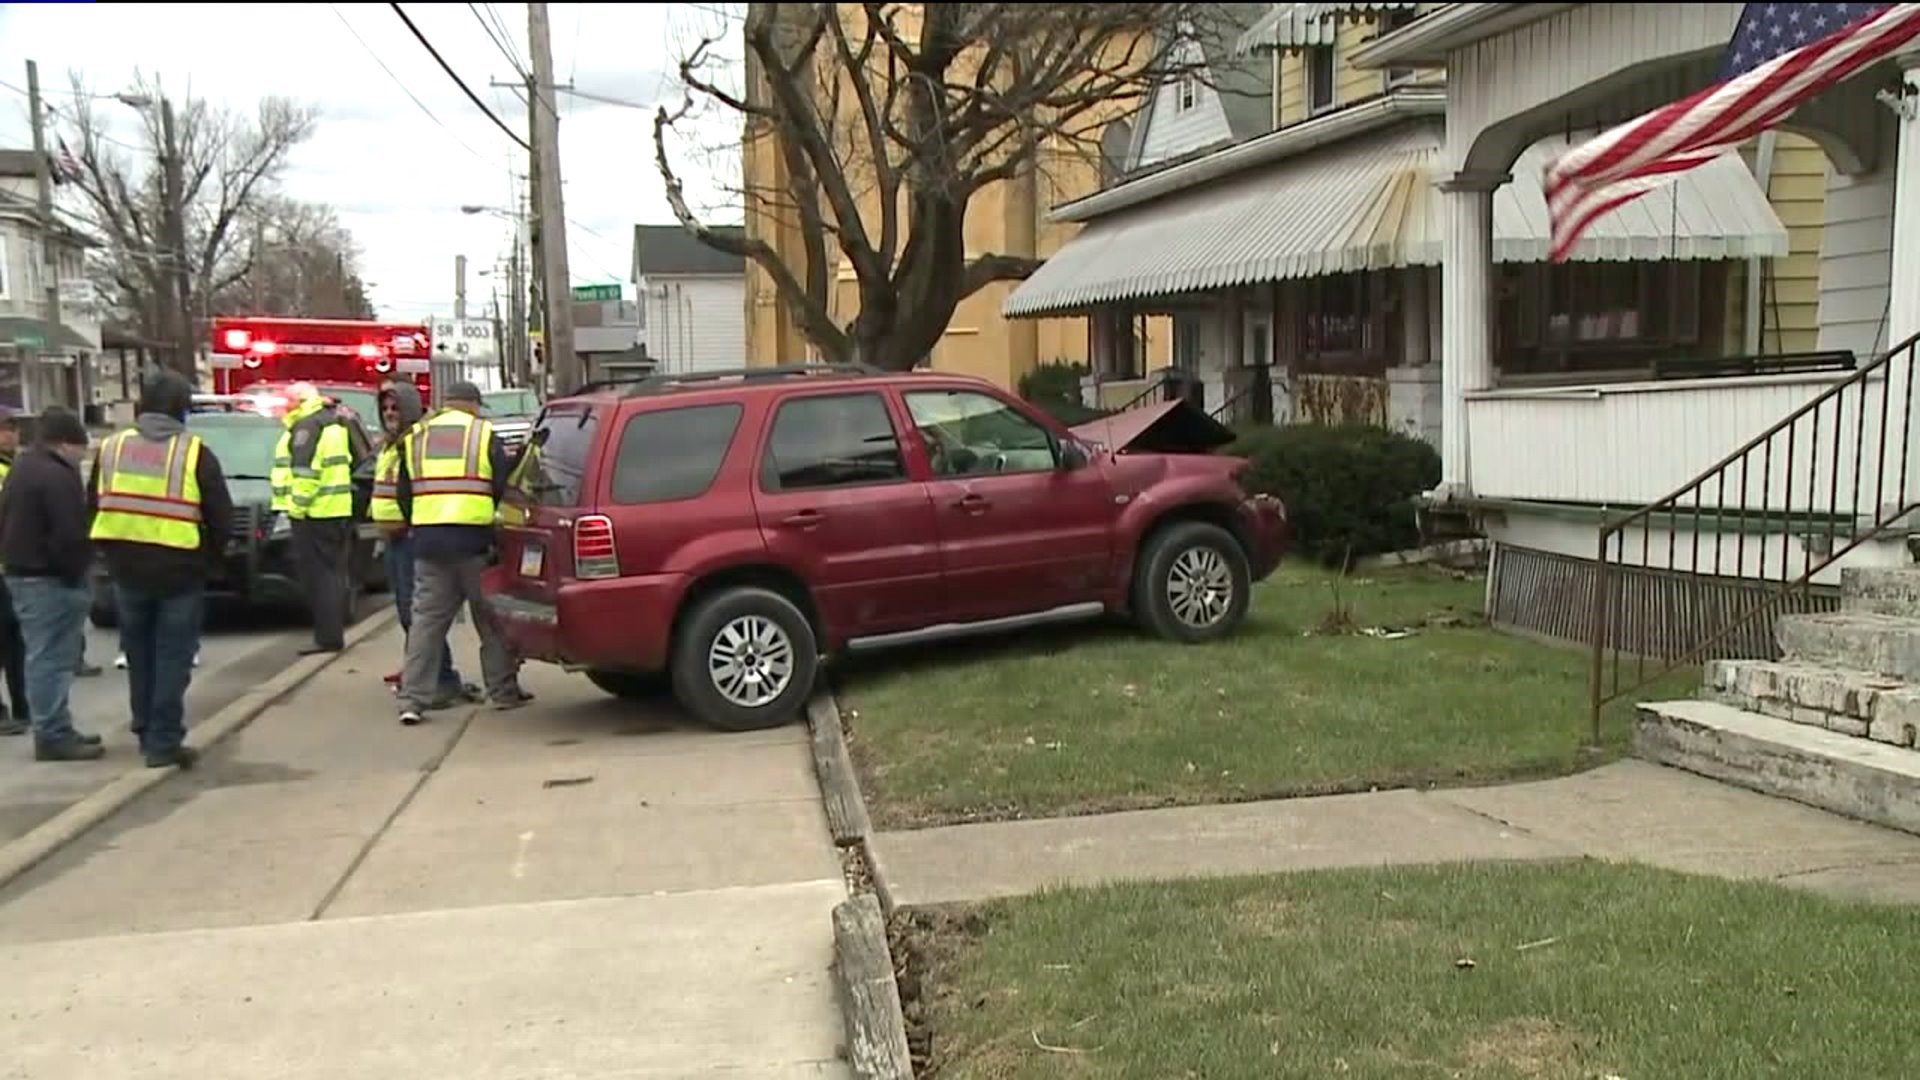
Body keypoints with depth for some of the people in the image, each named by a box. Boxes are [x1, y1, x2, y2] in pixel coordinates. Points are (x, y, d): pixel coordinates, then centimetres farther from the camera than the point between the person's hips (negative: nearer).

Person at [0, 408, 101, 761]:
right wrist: (76, 573, -11)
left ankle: (55, 730, 21)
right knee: (51, 658, -7)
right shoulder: (57, 476, -18)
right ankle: (53, 735, -5)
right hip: (51, 579, -11)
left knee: (43, 657, 14)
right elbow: (68, 536, -22)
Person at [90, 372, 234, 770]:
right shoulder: (194, 453, -7)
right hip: (179, 571, -4)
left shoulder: (110, 449, 6)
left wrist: (115, 555, 17)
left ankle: (147, 733, 26)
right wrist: (208, 559, 9)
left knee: (140, 656, 17)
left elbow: (94, 510, 9)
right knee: (172, 658, 2)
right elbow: (221, 518, -7)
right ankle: (164, 742, 1)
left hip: (127, 570, 4)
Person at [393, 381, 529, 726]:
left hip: (427, 539, 3)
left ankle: (413, 700, 0)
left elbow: (403, 494, 17)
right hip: (473, 537, -3)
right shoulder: (484, 434, 3)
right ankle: (504, 691, 14)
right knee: (491, 617, 8)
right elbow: (504, 487, 1)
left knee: (426, 618, 5)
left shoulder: (415, 438, 15)